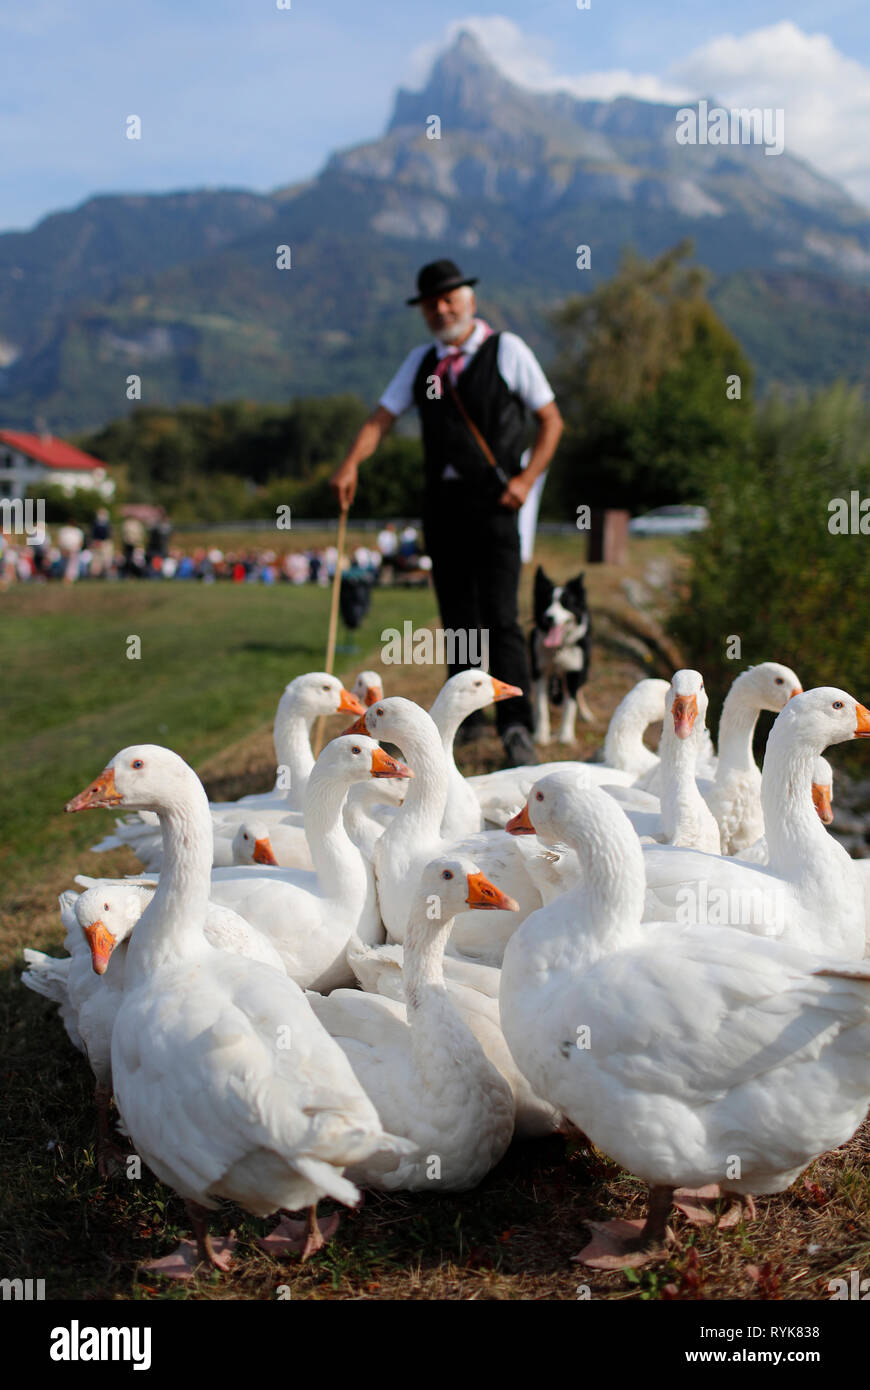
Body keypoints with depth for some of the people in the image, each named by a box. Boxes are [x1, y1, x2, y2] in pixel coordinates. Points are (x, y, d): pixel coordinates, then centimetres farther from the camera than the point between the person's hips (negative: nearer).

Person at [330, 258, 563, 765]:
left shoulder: (507, 350, 1)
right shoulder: (421, 362, 13)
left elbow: (552, 420, 3)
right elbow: (382, 417, 6)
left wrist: (525, 479, -9)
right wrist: (351, 463, -13)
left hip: (492, 500, -4)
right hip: (442, 500, 4)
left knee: (500, 618, -12)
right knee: (457, 618, 8)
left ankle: (517, 726, -13)